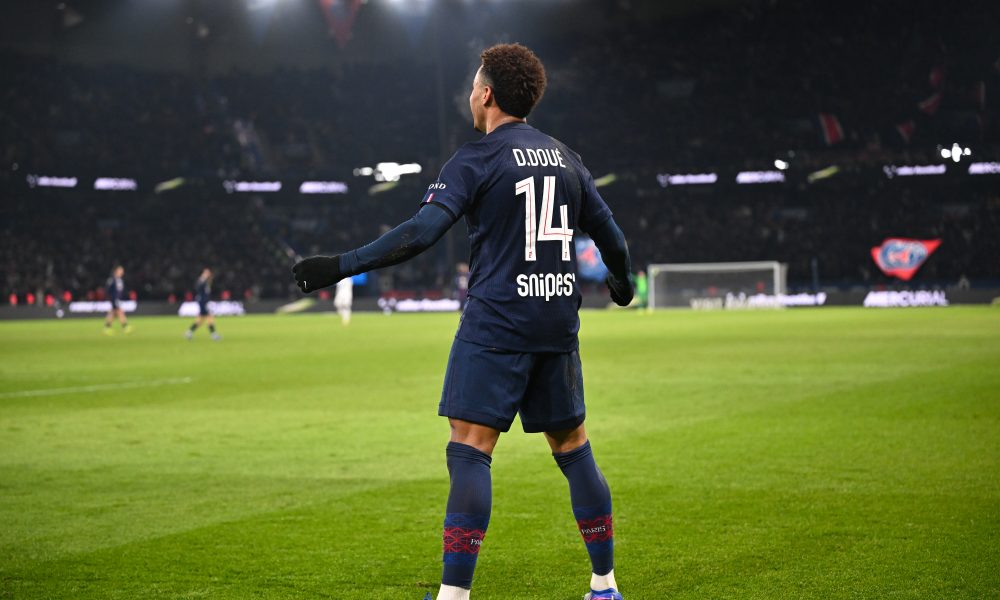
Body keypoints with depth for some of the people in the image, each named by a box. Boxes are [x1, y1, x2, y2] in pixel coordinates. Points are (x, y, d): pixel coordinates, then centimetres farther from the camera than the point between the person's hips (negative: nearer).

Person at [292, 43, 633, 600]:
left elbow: (421, 232, -17)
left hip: (497, 323, -6)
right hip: (558, 324, 6)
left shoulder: (477, 159, -6)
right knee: (571, 444, 14)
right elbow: (611, 235, 20)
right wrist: (623, 282, 41)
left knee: (470, 448, -8)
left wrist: (341, 266, -15)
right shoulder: (565, 158, 13)